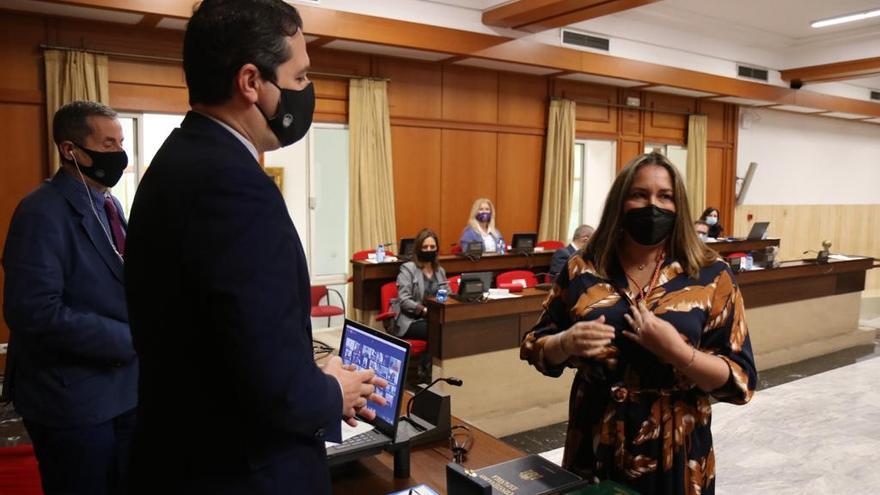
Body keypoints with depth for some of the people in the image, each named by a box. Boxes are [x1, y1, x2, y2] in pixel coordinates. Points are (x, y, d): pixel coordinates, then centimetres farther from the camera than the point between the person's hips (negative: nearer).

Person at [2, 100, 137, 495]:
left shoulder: (109, 204, 10)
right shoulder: (42, 213, -18)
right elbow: (35, 312, -25)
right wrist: (128, 339, -20)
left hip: (123, 387, 8)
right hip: (72, 398, -8)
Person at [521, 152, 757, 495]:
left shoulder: (710, 276, -7)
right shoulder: (582, 270, -3)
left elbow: (741, 380, -8)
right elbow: (535, 348, 3)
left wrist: (676, 351, -24)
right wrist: (567, 343, -18)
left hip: (674, 454, -1)